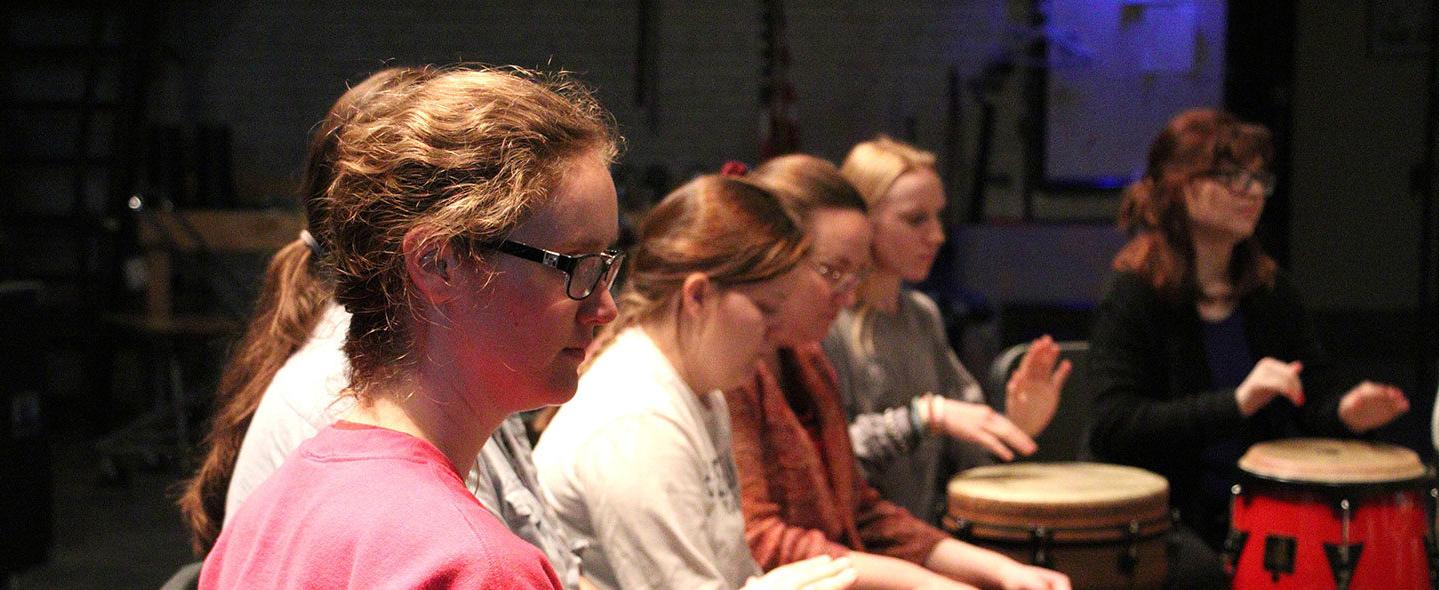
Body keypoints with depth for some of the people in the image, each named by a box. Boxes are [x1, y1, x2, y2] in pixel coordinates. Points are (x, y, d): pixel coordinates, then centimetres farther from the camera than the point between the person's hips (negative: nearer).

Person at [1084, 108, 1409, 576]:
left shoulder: (1271, 291, 10)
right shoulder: (1134, 296, -9)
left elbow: (1315, 399, 8)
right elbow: (1114, 427, -19)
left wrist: (1345, 412, -17)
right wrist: (1236, 402, -29)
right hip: (1161, 515, -5)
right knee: (1205, 571, -32)